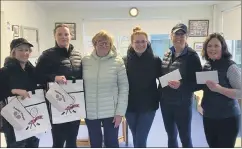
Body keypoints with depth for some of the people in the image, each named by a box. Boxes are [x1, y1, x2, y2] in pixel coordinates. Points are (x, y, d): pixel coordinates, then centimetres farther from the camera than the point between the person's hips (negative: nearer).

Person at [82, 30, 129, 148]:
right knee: (94, 143, 17)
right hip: (90, 112, 2)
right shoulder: (85, 61, -1)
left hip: (111, 112, -2)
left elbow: (124, 88, -7)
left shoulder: (117, 61, -8)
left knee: (111, 143, 11)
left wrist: (120, 112, -10)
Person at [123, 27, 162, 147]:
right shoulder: (125, 60, -3)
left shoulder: (155, 60, -4)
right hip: (130, 106, 2)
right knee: (136, 139, 16)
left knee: (140, 141, -4)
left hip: (148, 106, -2)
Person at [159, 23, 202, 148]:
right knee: (171, 136, 18)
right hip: (165, 102, 5)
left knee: (185, 138, 7)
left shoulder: (192, 56, -10)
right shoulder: (167, 54, 6)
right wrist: (160, 95, 5)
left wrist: (181, 85, -26)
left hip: (182, 104, -5)